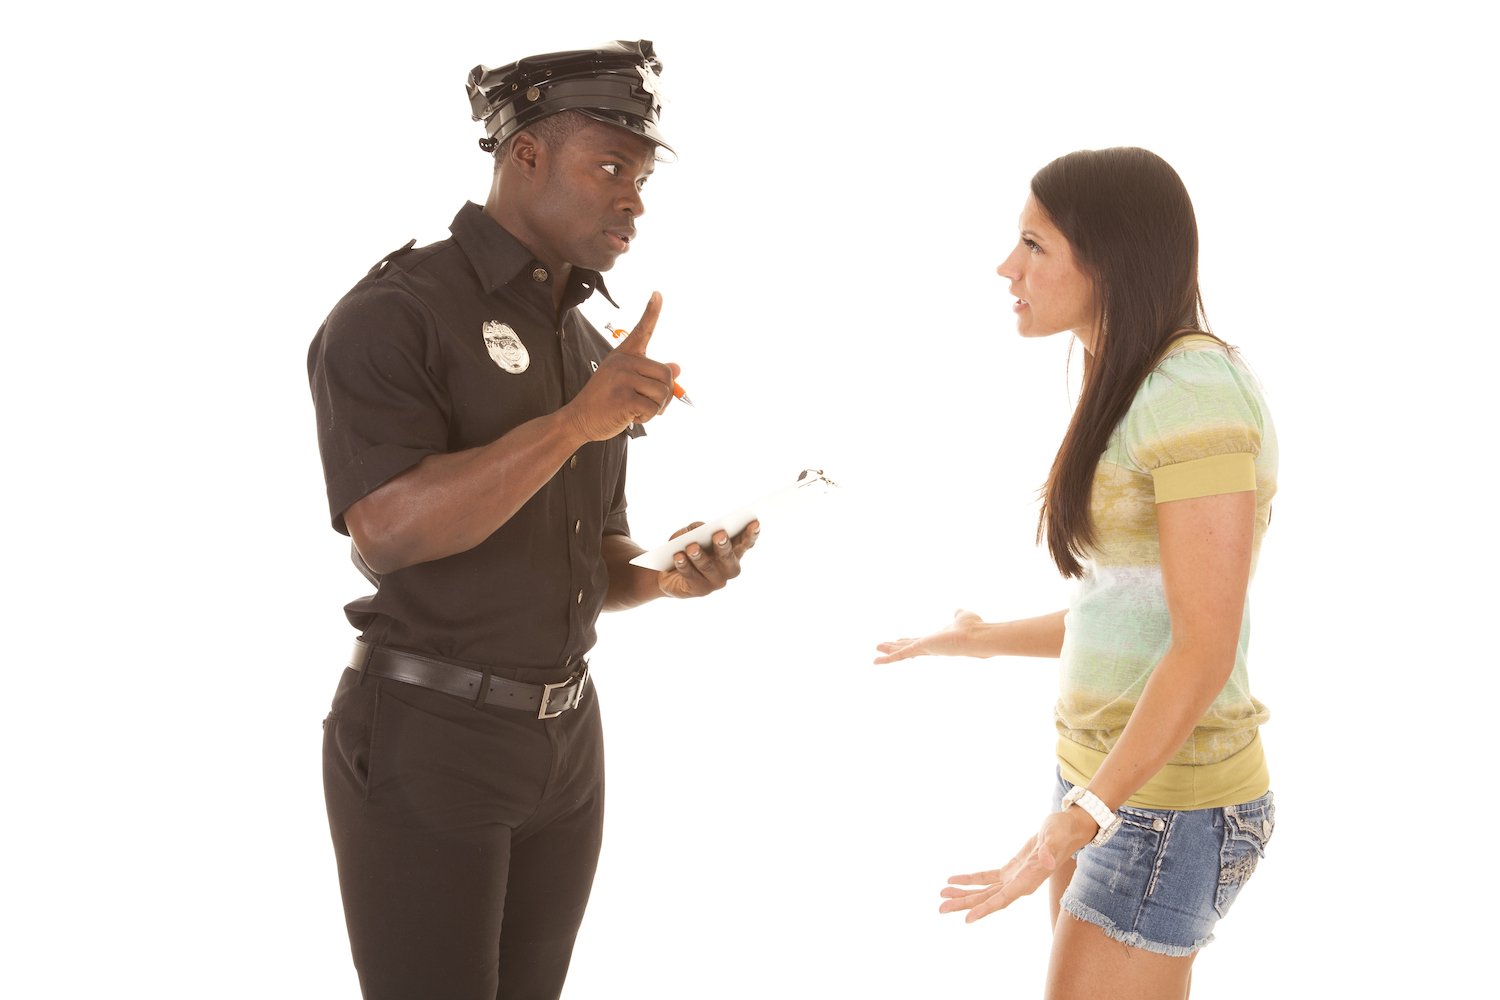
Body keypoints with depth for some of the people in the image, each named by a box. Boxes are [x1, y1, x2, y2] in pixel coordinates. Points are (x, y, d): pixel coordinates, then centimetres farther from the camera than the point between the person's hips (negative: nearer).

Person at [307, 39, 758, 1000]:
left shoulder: (592, 348, 12)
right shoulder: (394, 313, -11)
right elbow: (387, 527, -25)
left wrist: (668, 574, -4)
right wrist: (573, 423, -29)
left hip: (566, 737, 7)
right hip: (424, 740, -7)